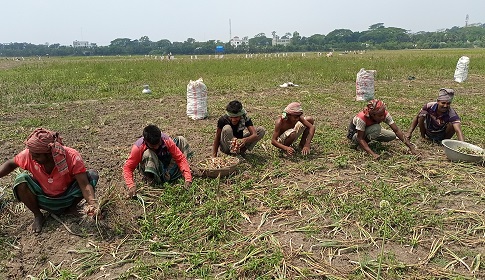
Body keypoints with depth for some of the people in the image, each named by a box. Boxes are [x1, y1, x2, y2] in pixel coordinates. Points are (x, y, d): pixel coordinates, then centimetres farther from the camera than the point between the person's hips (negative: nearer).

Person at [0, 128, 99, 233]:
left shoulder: (72, 157, -30)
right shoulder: (29, 154, -21)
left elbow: (84, 184, -34)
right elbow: (11, 164, 1)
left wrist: (93, 203, -50)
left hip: (67, 199, -2)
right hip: (44, 200, 2)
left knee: (92, 175, -26)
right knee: (21, 180, -24)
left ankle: (71, 208, 2)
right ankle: (37, 216, 1)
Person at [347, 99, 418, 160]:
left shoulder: (384, 114, -24)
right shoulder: (362, 118, -38)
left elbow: (396, 131, -23)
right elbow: (360, 139, -34)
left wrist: (411, 146, -30)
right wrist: (373, 154, -44)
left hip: (369, 131, 6)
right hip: (355, 134, -6)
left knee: (392, 136, -11)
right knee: (376, 128, -33)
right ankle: (361, 146, -13)